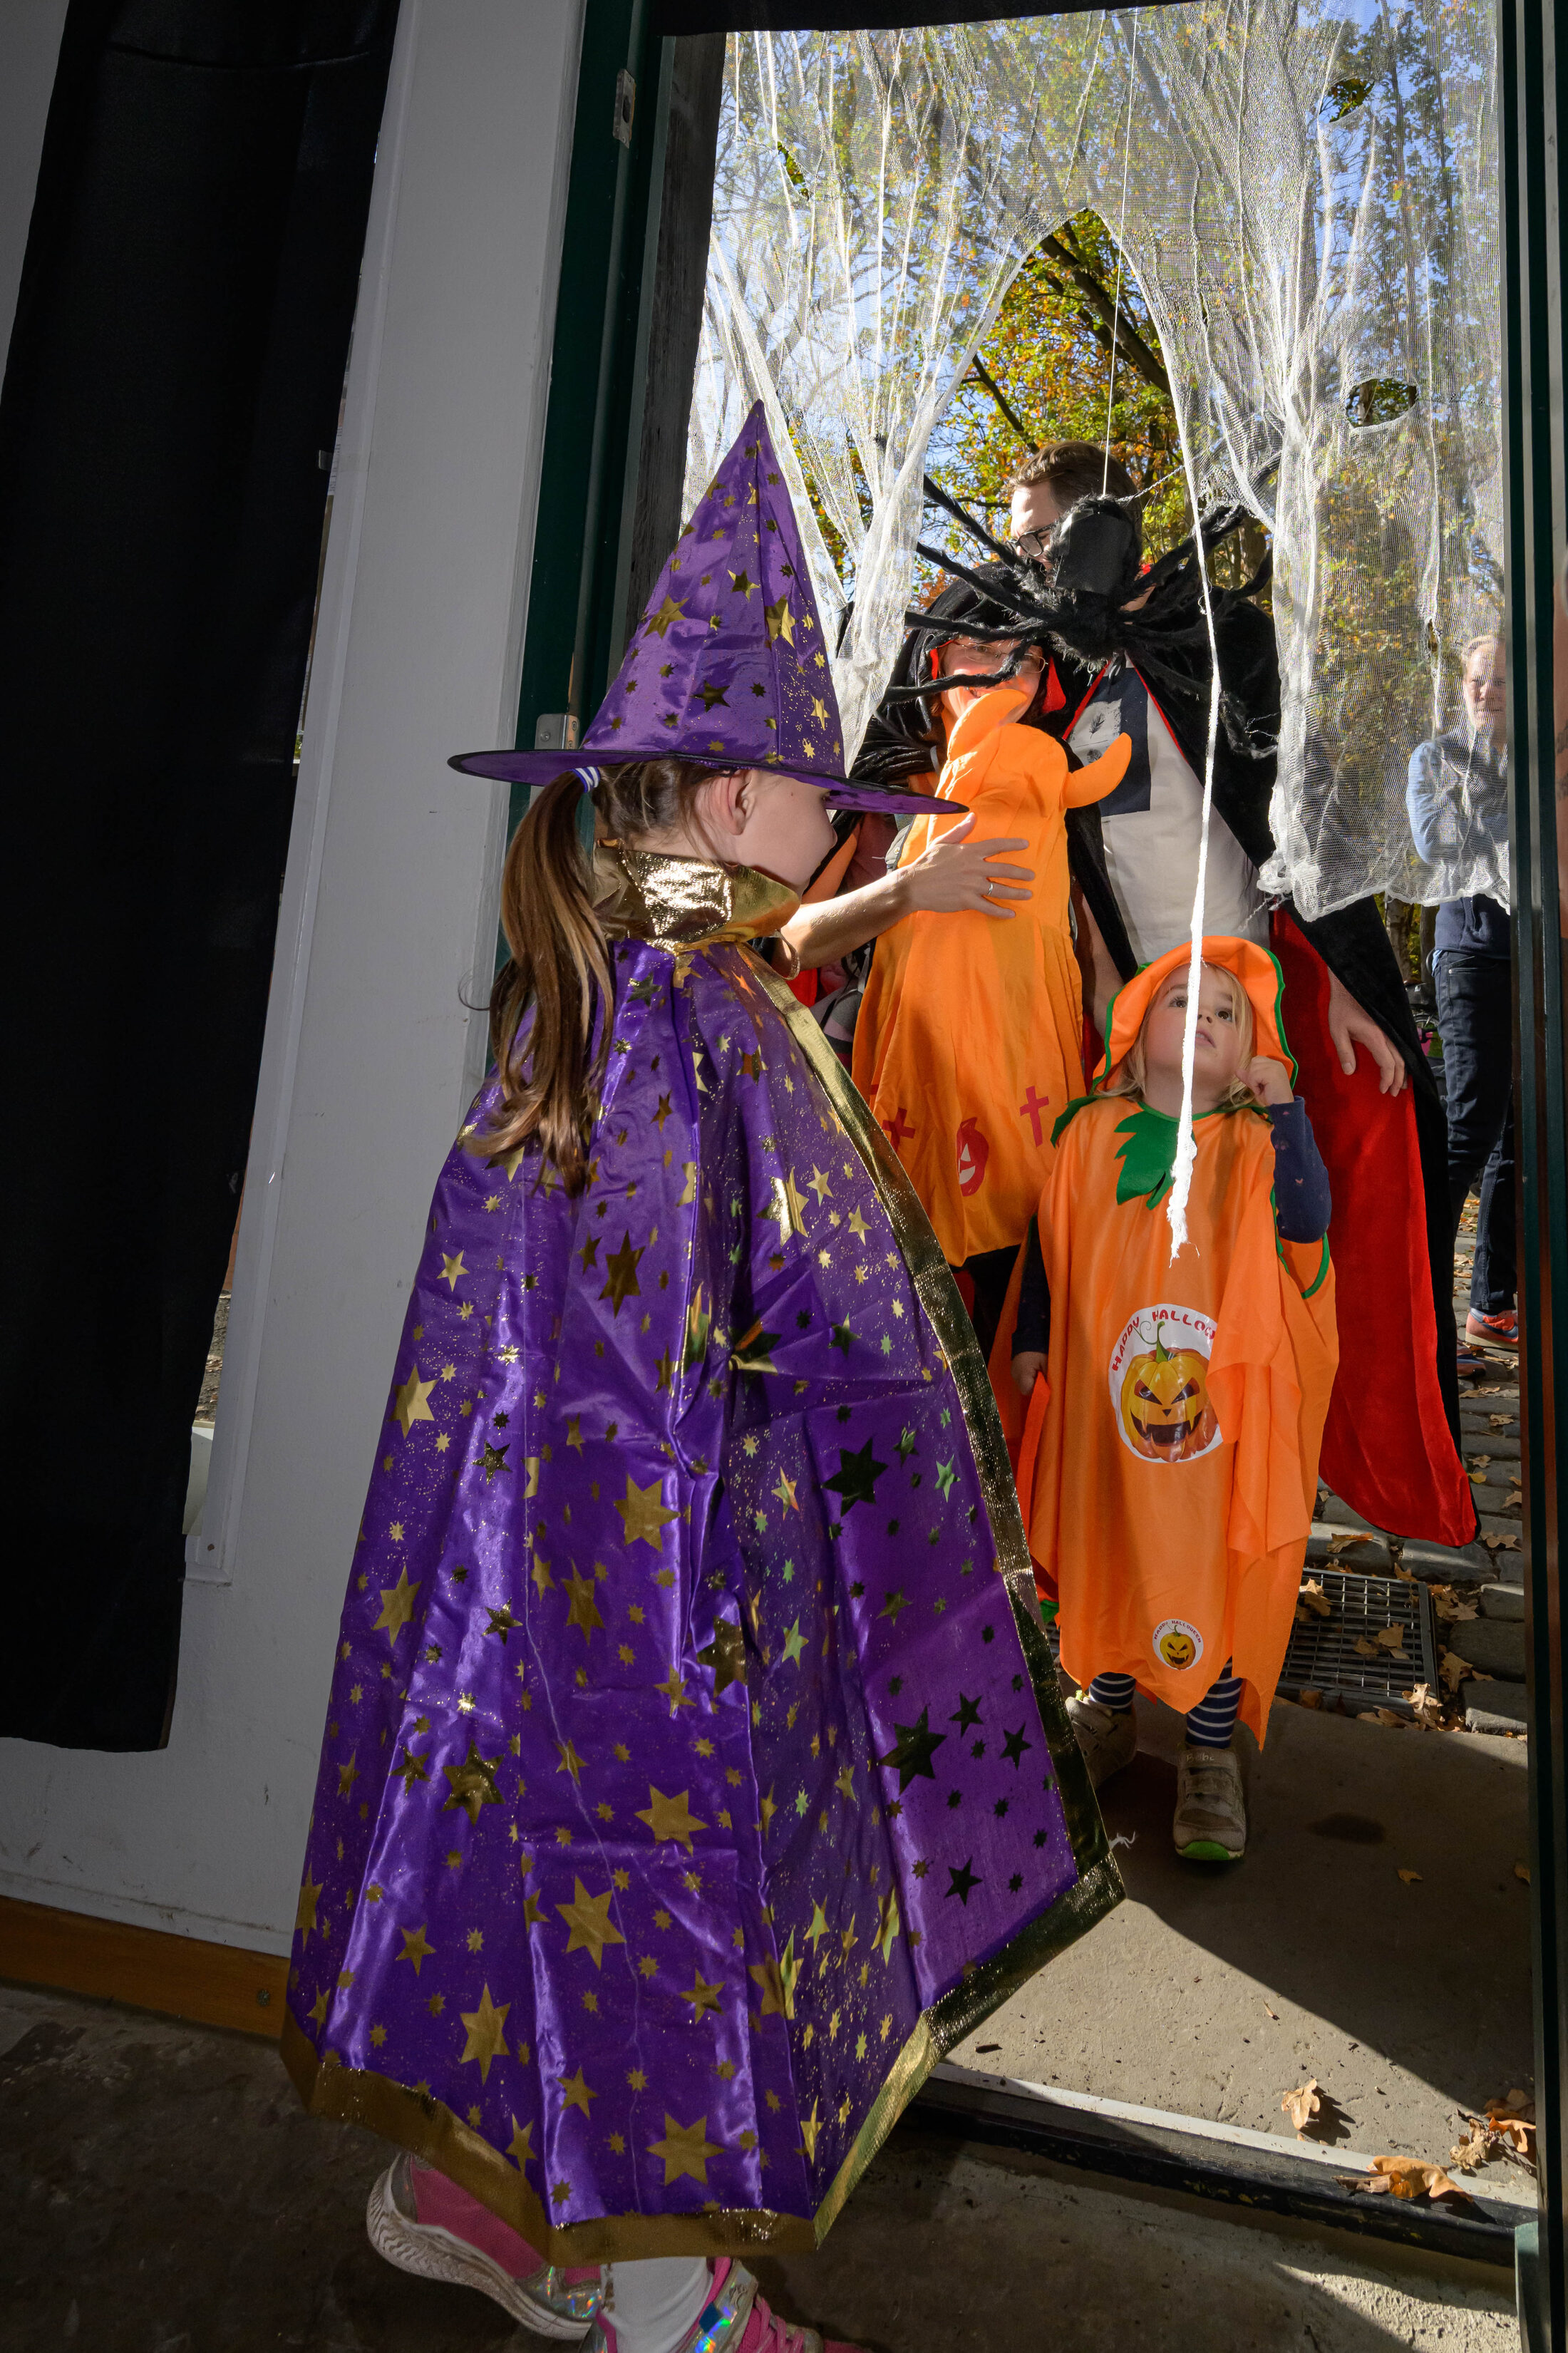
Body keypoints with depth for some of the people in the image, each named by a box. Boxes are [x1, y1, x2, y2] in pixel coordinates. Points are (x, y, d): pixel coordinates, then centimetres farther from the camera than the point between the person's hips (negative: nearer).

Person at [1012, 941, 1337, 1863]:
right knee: (1107, 1553, 14)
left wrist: (1284, 1108, -17)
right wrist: (1032, 1339, 7)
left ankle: (1211, 1757, 24)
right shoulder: (1091, 1132, 4)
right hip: (1105, 1386, 2)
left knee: (1218, 1566, 6)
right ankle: (1110, 1712, 36)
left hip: (1222, 1391, -1)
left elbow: (1308, 1220, -16)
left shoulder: (1255, 1139, 0)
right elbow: (1052, 1242, 9)